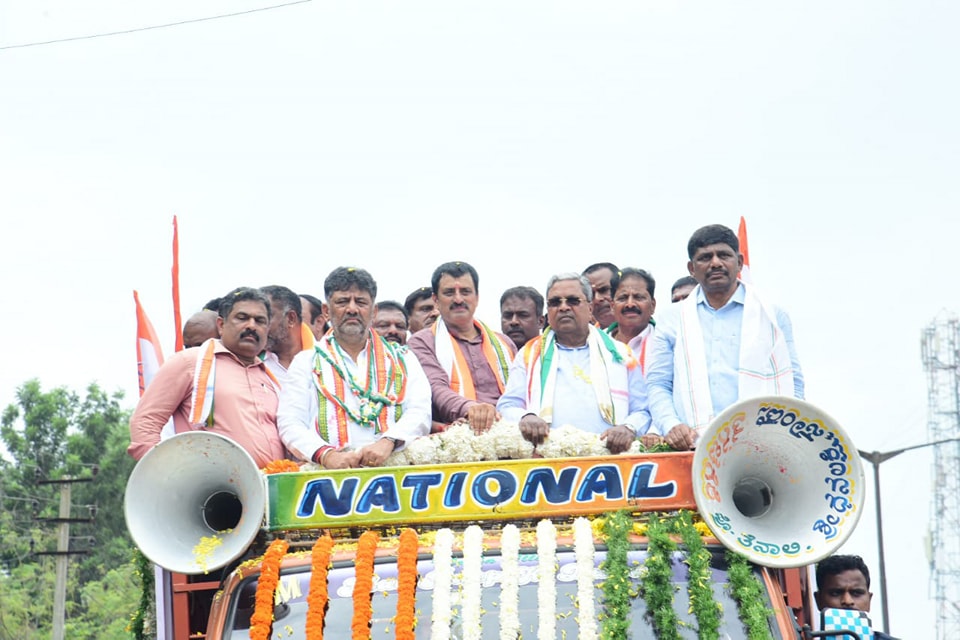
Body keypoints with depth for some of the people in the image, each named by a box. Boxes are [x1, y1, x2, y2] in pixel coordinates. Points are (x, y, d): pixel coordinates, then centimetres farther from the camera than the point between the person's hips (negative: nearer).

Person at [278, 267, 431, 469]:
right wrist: (326, 455, -14)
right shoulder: (306, 362, 17)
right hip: (330, 475, 0)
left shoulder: (403, 360, 20)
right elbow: (290, 424, 5)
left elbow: (421, 412, 6)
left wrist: (388, 442, -14)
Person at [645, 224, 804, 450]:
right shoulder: (674, 321, 17)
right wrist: (671, 425, -7)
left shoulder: (772, 314, 15)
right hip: (693, 447, 1)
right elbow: (657, 385, 13)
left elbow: (792, 383, 12)